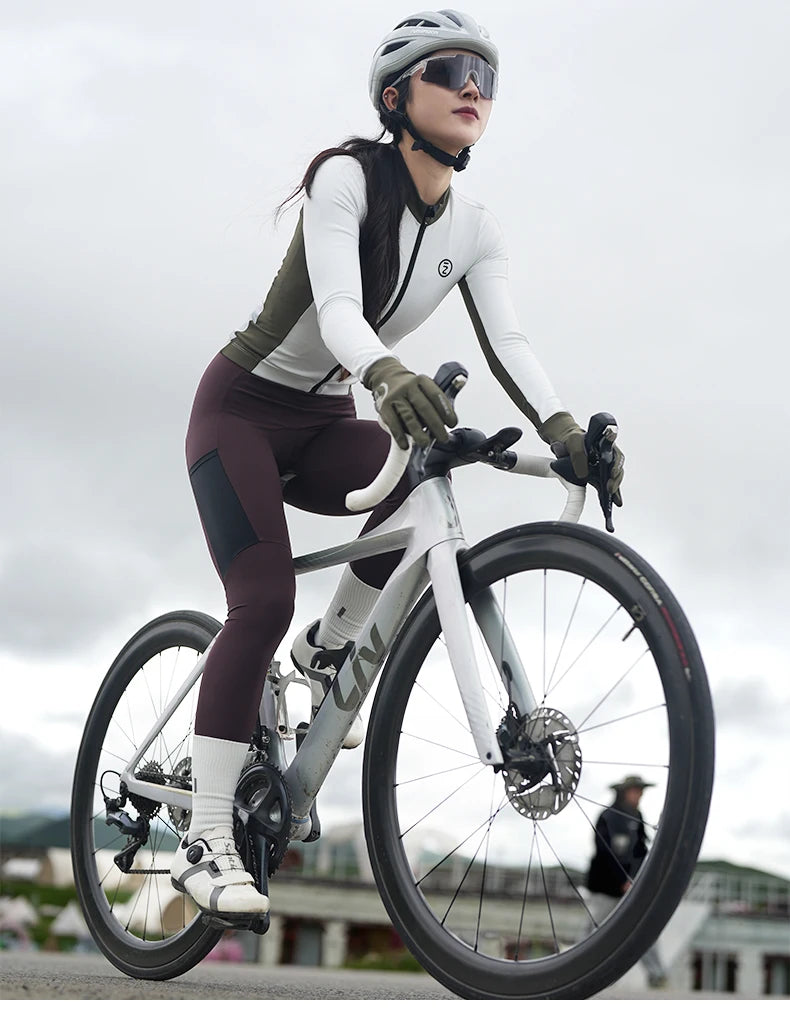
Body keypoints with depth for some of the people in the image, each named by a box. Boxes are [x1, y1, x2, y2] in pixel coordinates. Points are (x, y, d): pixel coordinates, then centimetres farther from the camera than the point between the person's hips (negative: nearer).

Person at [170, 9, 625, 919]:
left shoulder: (473, 230, -2)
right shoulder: (347, 176, -19)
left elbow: (505, 341, -14)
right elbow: (336, 307, -34)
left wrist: (562, 429, -33)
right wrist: (387, 375, -55)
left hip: (324, 423, 5)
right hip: (244, 407, -5)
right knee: (263, 601, -21)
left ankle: (330, 648, -2)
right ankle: (204, 841, -13)